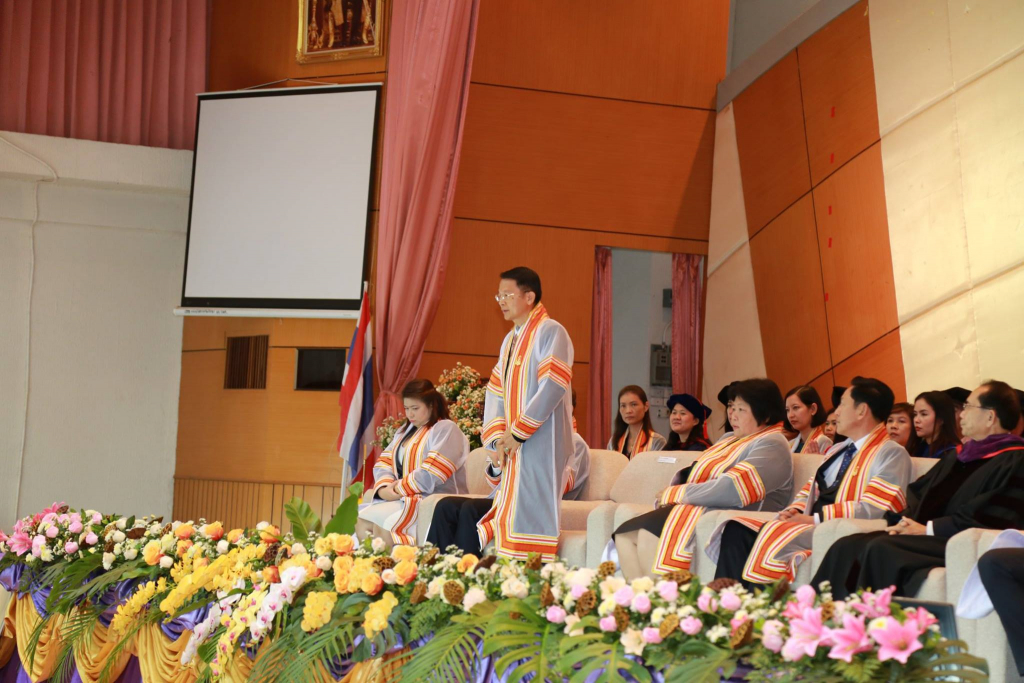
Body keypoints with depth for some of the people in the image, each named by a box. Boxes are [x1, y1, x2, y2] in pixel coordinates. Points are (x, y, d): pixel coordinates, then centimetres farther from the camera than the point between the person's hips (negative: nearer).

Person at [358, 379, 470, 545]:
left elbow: (430, 475, -18)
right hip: (402, 499, 8)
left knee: (382, 525, -28)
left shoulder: (446, 429, -6)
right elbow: (383, 463, 11)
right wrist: (383, 488, -10)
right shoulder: (405, 430, 20)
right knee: (361, 521, -15)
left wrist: (397, 490, -14)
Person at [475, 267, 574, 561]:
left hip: (540, 443, -8)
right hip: (514, 447, 8)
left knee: (530, 512, -9)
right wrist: (497, 437, 2)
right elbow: (495, 392, 17)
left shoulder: (550, 332, -9)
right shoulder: (510, 340, 18)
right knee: (507, 516, 7)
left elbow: (552, 388, -18)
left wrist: (518, 432, -17)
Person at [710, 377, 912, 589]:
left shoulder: (891, 454, -2)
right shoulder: (836, 451, 27)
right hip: (811, 525, 8)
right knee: (736, 530, -13)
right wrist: (795, 511, 4)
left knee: (774, 535, -33)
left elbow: (873, 510, -14)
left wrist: (814, 519, -15)